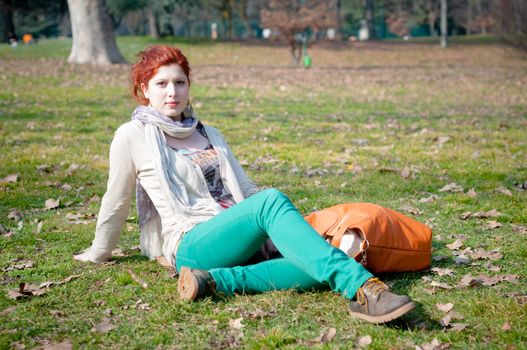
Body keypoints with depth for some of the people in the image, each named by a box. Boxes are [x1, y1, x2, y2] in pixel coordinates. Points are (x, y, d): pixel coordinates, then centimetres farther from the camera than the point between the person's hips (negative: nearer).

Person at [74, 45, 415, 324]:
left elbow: (246, 190, 23)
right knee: (272, 200, -35)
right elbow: (116, 203, 11)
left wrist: (297, 228, 13)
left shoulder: (209, 134, 23)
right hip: (194, 244, -6)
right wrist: (99, 254, 18)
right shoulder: (134, 136, 5)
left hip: (245, 240, 6)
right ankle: (360, 287, -49)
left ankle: (216, 281, -32)